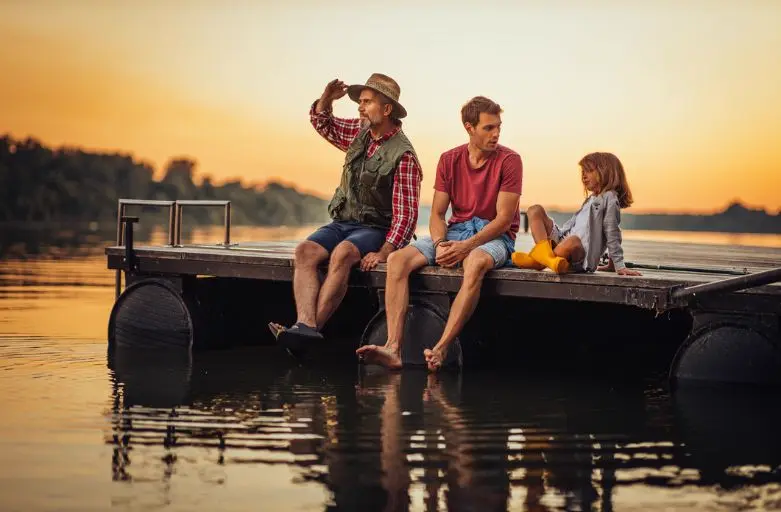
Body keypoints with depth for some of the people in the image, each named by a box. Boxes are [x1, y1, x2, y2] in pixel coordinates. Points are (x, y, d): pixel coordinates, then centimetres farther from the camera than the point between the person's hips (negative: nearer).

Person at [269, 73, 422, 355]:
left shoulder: (403, 155, -12)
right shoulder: (360, 132, 10)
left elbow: (406, 213, -16)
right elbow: (321, 122, 25)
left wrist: (384, 253, -27)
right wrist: (327, 98, 3)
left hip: (376, 229, -6)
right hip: (342, 222, 6)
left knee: (341, 254, -37)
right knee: (305, 251, -23)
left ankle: (312, 326, -42)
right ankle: (305, 324, -42)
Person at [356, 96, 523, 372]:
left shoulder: (509, 160, -6)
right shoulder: (449, 160, 7)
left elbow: (504, 219, -11)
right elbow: (437, 214, 6)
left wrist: (466, 246, -23)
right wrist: (440, 245, -16)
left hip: (494, 236, -4)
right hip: (454, 231, 4)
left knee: (476, 263, -41)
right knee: (397, 260, -20)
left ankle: (440, 349, -45)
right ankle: (393, 349, -32)